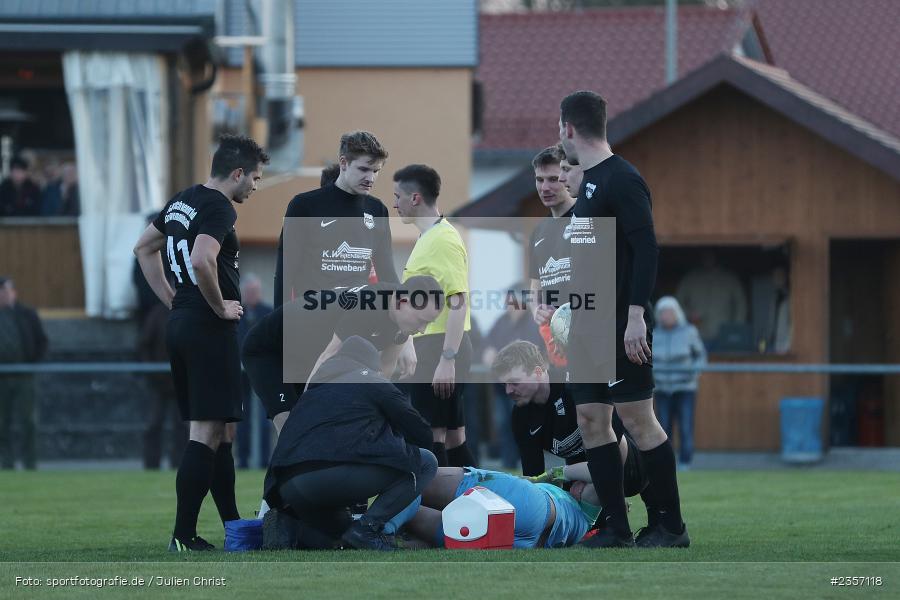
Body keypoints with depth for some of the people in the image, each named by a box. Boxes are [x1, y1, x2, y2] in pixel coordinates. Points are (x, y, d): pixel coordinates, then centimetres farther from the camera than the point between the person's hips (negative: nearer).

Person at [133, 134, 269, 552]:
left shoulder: (182, 201, 15)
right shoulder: (218, 208, -14)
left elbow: (144, 248, 26)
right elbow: (201, 261, -30)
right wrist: (220, 307, -15)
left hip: (180, 324, 10)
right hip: (210, 329, -10)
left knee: (222, 429, 16)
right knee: (207, 432, -8)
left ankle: (233, 525, 21)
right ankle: (184, 536, -11)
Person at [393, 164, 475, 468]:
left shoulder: (443, 240, -15)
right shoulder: (427, 238, 17)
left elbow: (458, 302, -22)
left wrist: (447, 360, -26)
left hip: (439, 350, -10)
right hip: (424, 351, 10)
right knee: (453, 438, 10)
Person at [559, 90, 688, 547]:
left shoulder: (622, 180, -12)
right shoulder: (588, 182, 17)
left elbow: (646, 248, -18)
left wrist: (636, 316, -22)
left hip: (622, 328, -9)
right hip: (588, 328, 9)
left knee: (638, 420, -7)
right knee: (591, 420, 5)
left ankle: (669, 525, -1)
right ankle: (616, 527, 8)